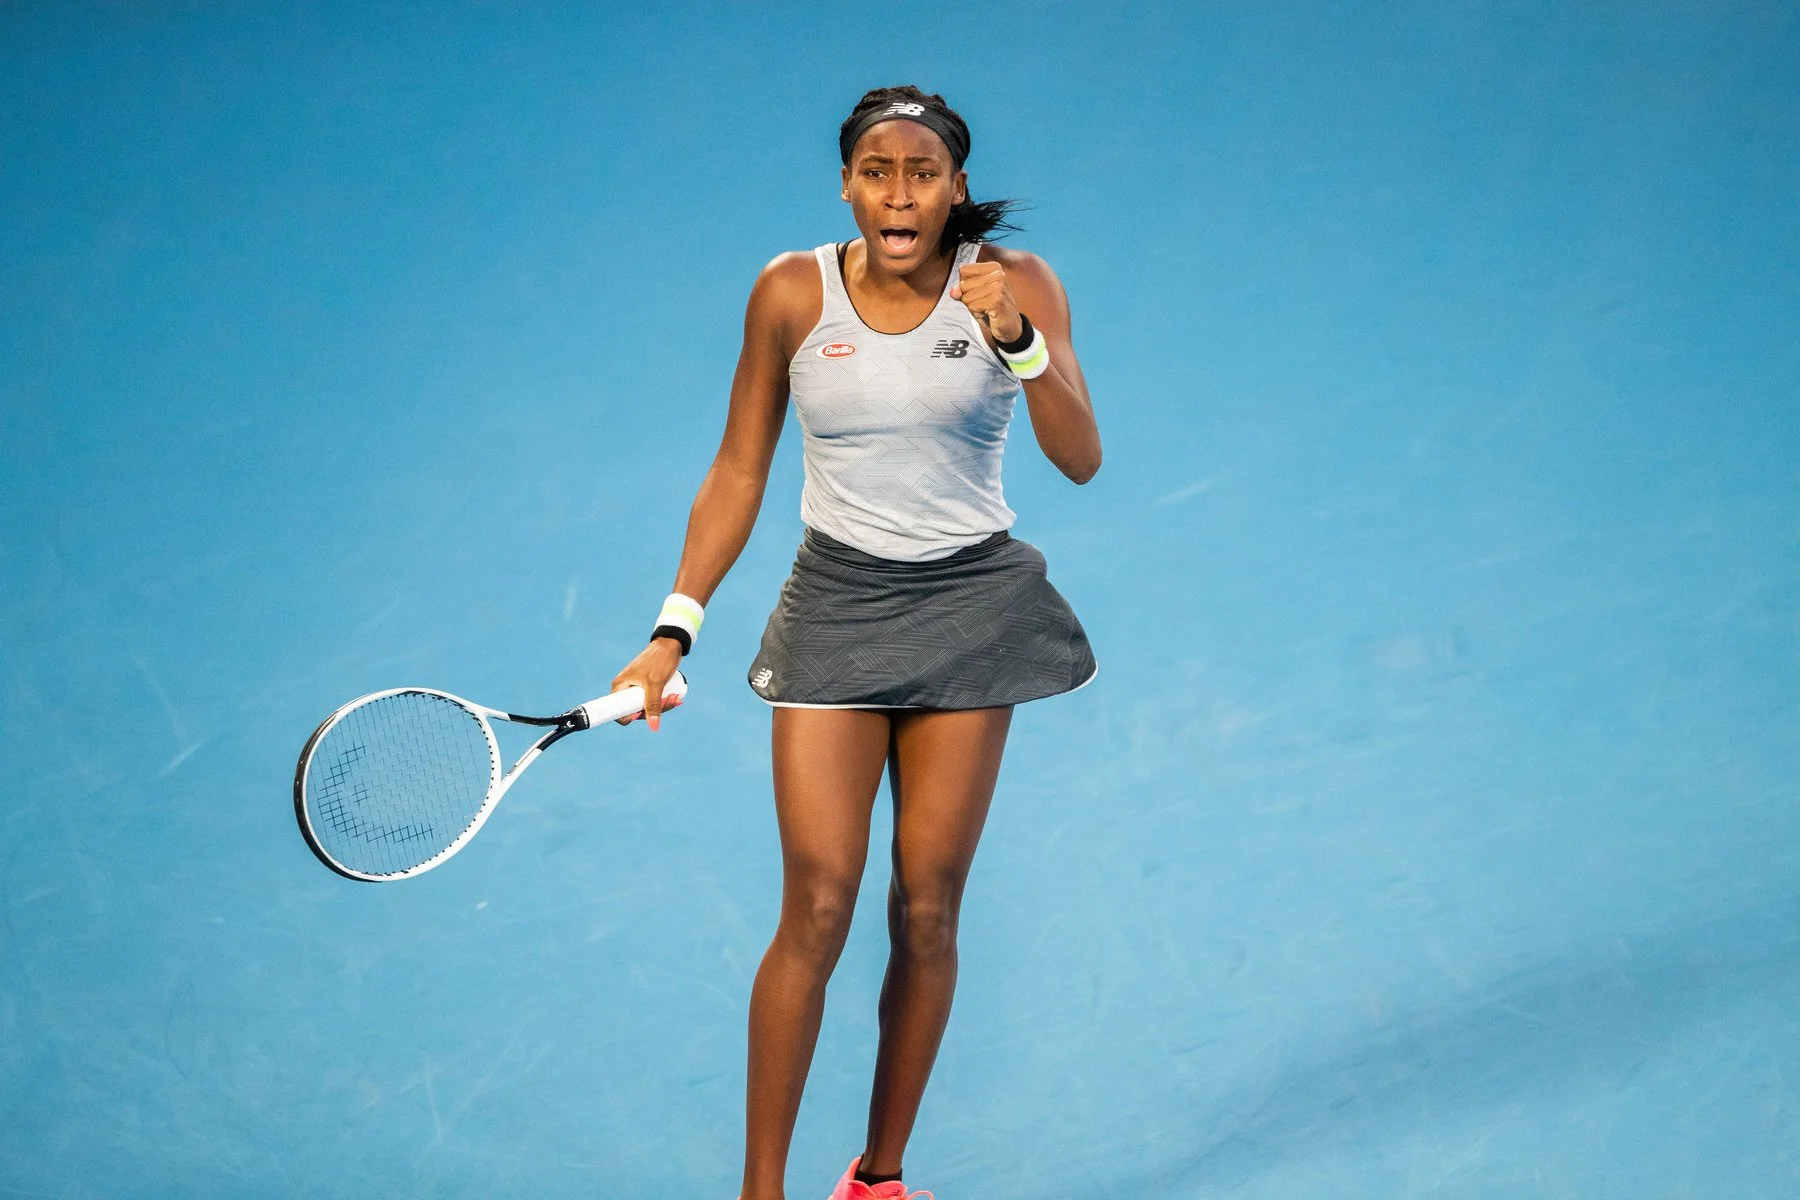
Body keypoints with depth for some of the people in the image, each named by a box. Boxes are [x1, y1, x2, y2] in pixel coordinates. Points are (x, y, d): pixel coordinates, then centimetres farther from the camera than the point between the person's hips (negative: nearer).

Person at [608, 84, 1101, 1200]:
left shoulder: (1016, 283, -8)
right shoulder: (793, 293, -6)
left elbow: (1081, 459, -17)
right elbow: (737, 476, 1)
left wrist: (1017, 341, -32)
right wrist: (675, 630, -5)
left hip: (971, 605, 0)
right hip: (835, 601, 0)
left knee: (927, 909, 3)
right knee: (818, 908, -8)